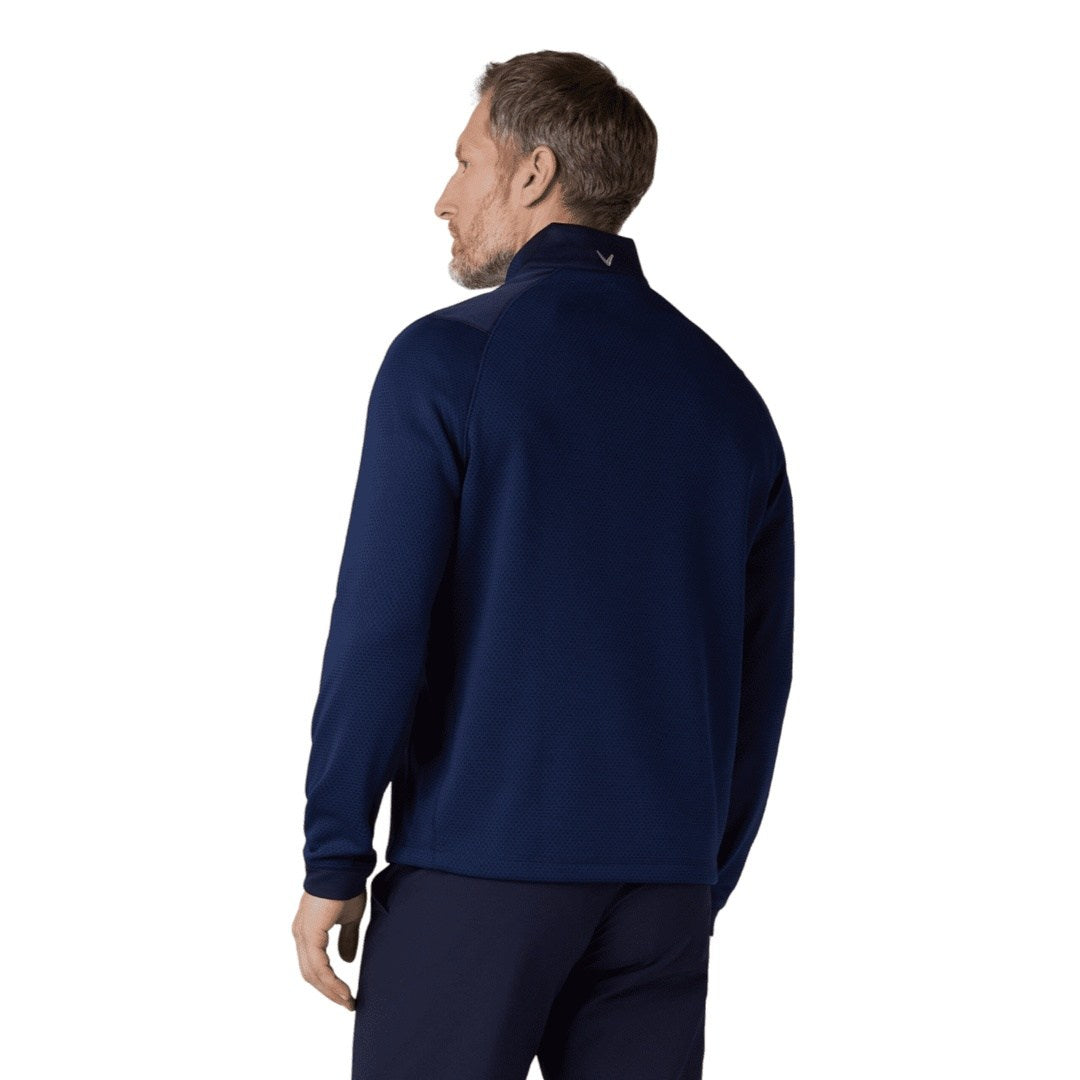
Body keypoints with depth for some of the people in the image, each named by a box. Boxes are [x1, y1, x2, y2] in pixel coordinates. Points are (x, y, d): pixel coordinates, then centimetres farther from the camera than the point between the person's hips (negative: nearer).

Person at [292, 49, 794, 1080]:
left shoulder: (449, 357, -6)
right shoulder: (729, 395, 10)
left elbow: (377, 633, -11)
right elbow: (761, 676, 12)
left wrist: (332, 864, -4)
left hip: (477, 873, -5)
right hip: (664, 887, 5)